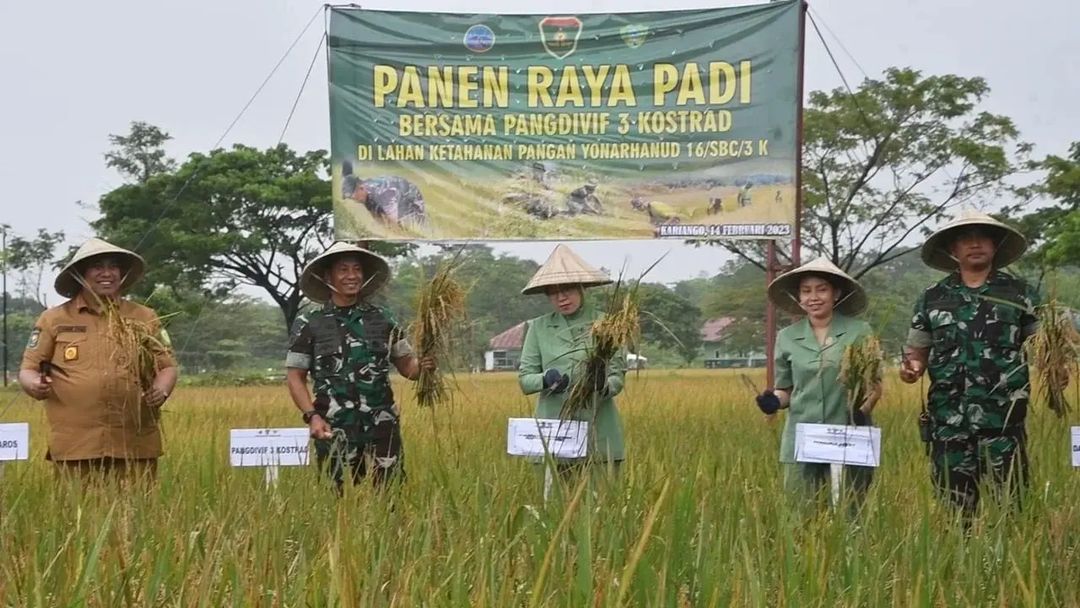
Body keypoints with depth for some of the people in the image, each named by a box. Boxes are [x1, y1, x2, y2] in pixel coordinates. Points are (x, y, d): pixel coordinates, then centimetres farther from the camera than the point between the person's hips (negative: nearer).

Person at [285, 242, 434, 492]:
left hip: (382, 426, 2)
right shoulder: (309, 324, 3)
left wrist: (423, 365, -10)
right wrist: (311, 416, -10)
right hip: (334, 430, -2)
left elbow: (407, 365, 13)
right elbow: (295, 377, 4)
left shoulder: (382, 319, 10)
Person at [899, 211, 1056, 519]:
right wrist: (910, 367, -8)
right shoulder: (932, 299, 10)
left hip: (1004, 419, -2)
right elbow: (917, 352, 15)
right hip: (948, 422, 2)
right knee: (953, 509, 6)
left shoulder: (1020, 293, 6)